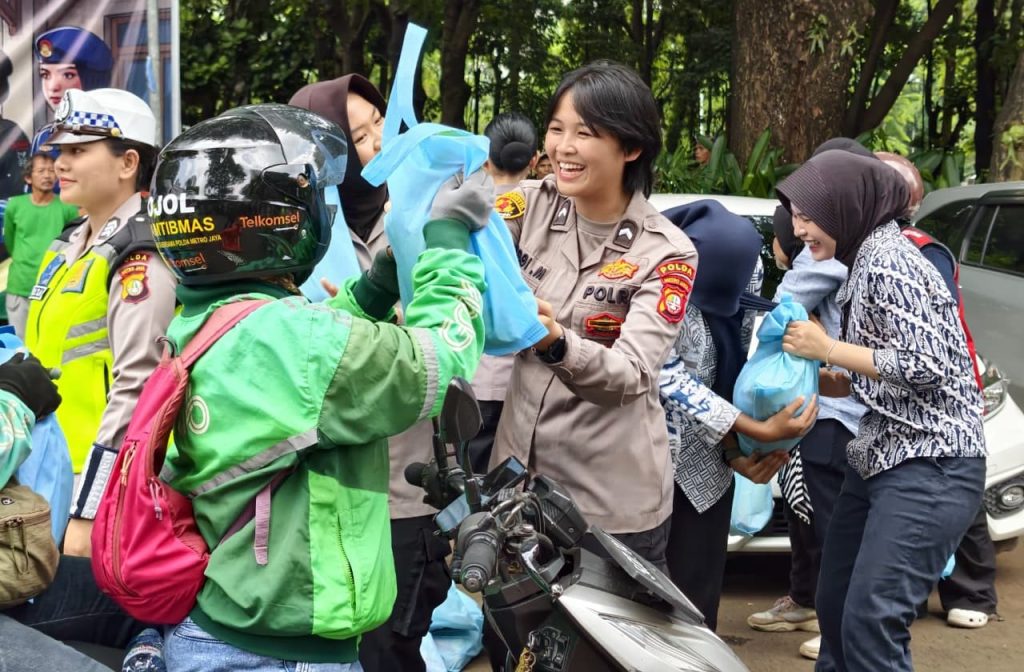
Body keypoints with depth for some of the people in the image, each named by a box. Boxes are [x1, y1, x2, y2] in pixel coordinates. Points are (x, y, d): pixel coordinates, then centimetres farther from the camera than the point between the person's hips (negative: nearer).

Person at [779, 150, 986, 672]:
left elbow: (924, 365, -21)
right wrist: (821, 379, 6)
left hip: (930, 468, -10)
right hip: (881, 458, 10)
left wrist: (828, 349, -13)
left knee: (872, 622, -16)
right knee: (834, 606, 13)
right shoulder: (867, 258, 15)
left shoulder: (886, 260, -15)